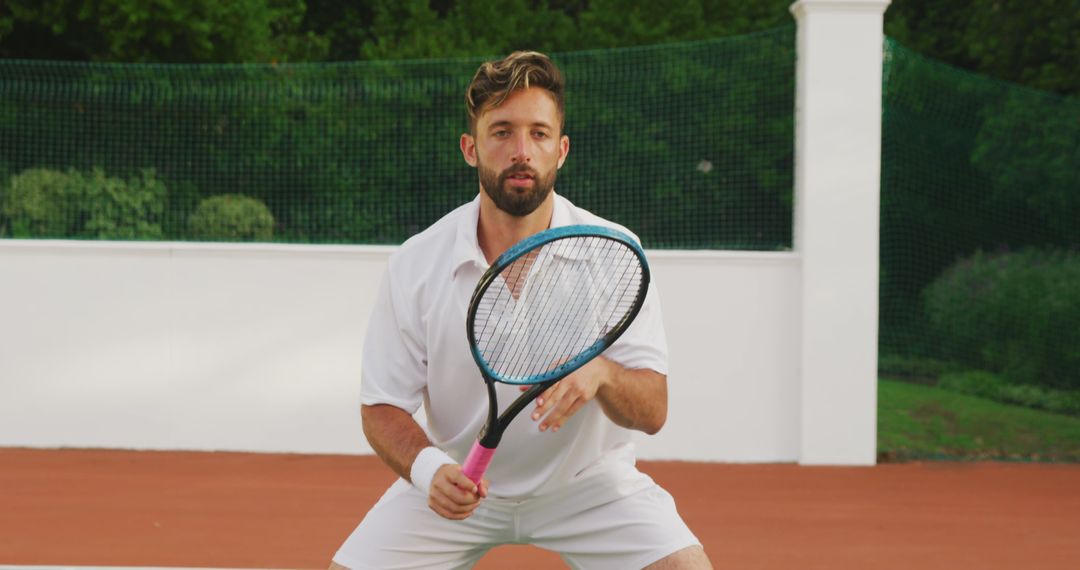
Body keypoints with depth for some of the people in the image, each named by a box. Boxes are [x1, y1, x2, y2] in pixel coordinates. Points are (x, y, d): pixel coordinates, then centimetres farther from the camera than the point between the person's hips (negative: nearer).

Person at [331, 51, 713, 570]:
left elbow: (652, 412, -17)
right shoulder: (414, 266, -14)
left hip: (587, 479, -1)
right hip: (458, 485, 1)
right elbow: (383, 406, -8)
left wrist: (601, 373, -39)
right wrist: (429, 469, -29)